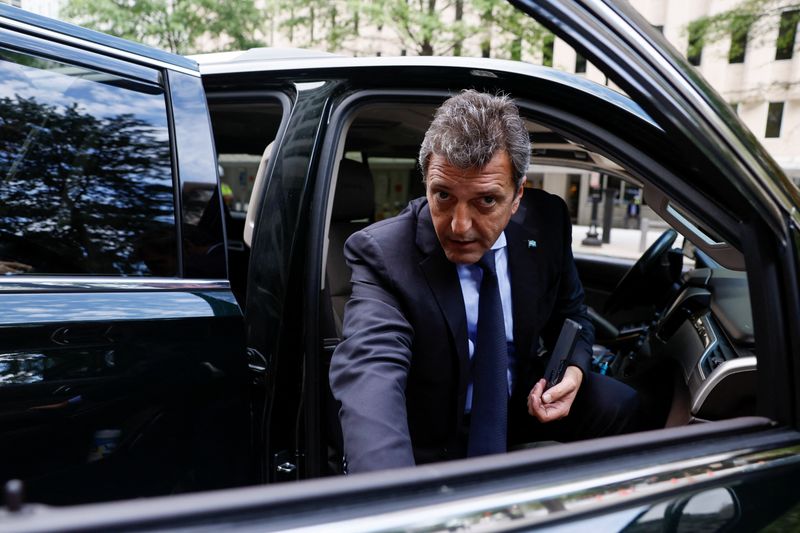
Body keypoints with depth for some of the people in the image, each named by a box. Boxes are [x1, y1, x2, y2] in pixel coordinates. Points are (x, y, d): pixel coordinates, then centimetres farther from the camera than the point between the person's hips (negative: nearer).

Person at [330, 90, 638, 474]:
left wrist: (573, 368, -15)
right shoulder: (382, 254, -25)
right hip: (427, 446, -3)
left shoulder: (547, 222, -10)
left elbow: (569, 313, 8)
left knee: (618, 405, -16)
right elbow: (370, 366, -42)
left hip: (523, 412, 4)